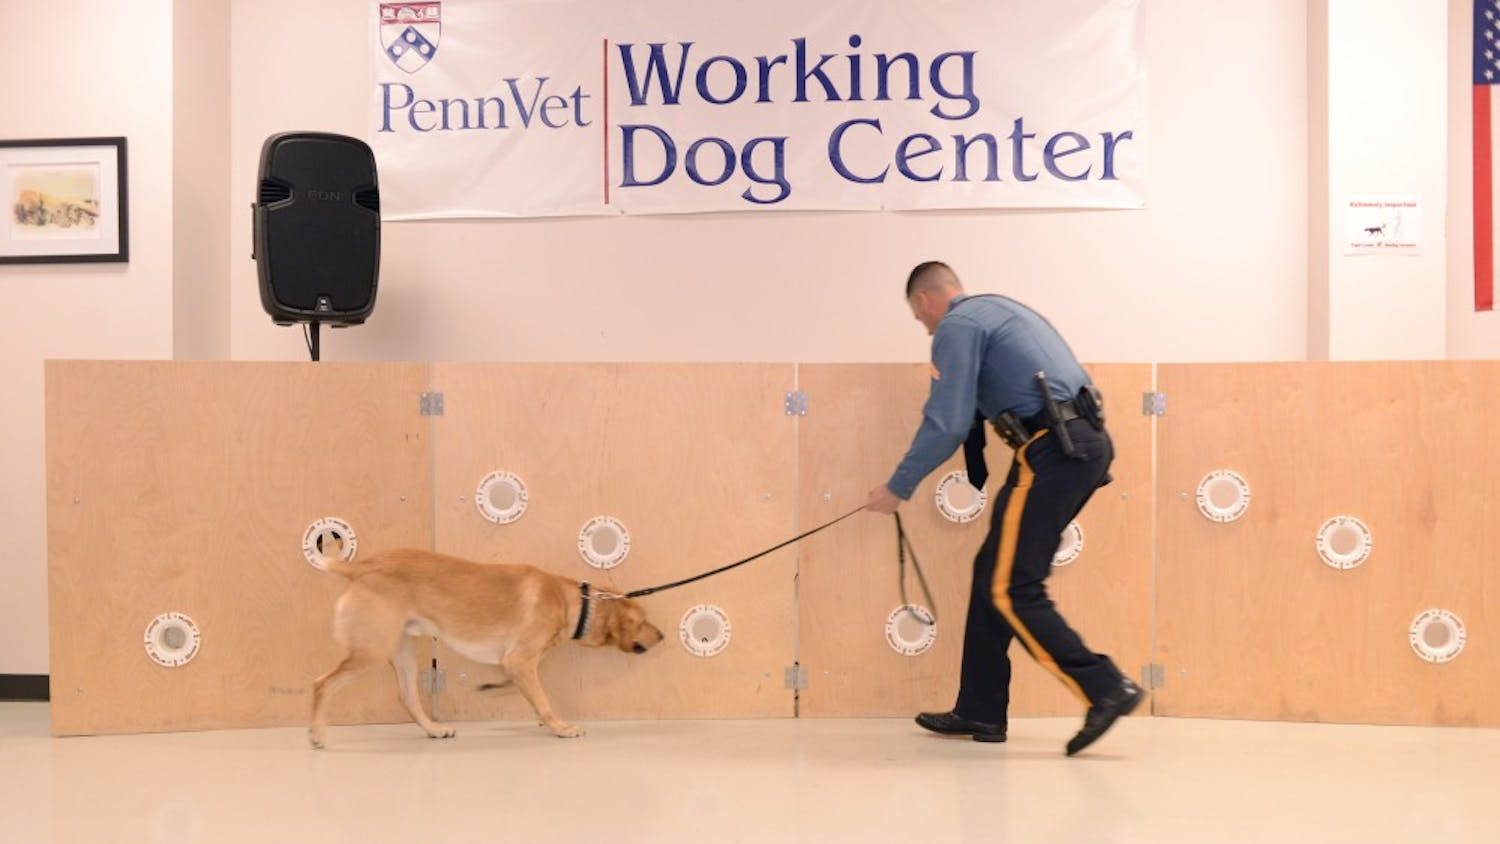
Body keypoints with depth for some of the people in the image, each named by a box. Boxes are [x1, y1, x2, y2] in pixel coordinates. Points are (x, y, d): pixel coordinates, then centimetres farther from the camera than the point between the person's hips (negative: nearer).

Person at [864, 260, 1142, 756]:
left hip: (1051, 451, -10)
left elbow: (946, 425, -11)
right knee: (994, 573, 14)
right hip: (1088, 443, 10)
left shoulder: (956, 327, -3)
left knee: (1011, 589, -7)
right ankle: (980, 711, 18)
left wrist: (898, 488, -1)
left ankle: (1107, 689, -13)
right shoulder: (999, 311, 26)